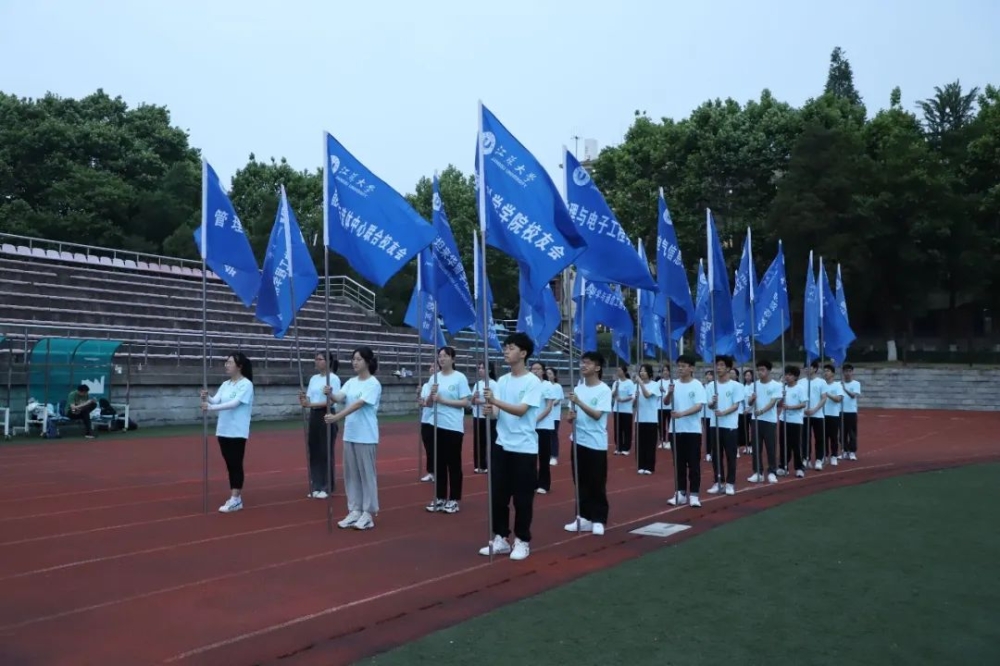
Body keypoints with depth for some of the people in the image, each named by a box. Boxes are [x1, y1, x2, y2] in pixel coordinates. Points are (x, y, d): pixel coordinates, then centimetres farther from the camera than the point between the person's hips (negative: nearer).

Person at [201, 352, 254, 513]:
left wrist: (212, 408, -32)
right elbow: (215, 400, 0)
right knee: (229, 465, 10)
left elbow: (235, 403, -23)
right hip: (223, 430, 7)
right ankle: (234, 498, 17)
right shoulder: (225, 384, 11)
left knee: (236, 465, -4)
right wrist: (206, 398, -21)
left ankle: (235, 499, 0)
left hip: (237, 432, -7)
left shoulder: (246, 384, -10)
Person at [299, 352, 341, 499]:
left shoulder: (333, 378, -9)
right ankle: (316, 486, 17)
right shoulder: (313, 379, 12)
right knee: (314, 452, 9)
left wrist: (312, 404, -26)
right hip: (314, 417, 7)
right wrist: (303, 399, -15)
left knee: (326, 452, -1)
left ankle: (326, 488, 8)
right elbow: (309, 399, 8)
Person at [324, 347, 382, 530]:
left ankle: (368, 513, 8)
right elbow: (339, 398, -5)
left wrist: (337, 417, -32)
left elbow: (358, 404, -23)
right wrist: (330, 394, -27)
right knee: (351, 474, 11)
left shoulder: (373, 384, -11)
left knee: (367, 473, 0)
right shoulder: (350, 382, 10)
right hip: (349, 435, 7)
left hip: (366, 436, -7)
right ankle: (354, 510, 20)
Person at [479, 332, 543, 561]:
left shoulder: (533, 382, -9)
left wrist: (495, 400, -31)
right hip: (501, 445, 6)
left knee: (522, 498, 4)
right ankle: (501, 538, 22)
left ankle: (522, 541, 17)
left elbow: (521, 410, -20)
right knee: (498, 495, 9)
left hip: (524, 448, -5)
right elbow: (496, 411, 2)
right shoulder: (502, 380, 8)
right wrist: (489, 408, -22)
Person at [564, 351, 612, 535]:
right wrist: (570, 417, -10)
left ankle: (598, 520, 9)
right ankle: (585, 517, 18)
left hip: (596, 443, -6)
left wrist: (578, 402, -27)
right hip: (578, 441, 6)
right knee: (581, 482, 10)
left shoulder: (604, 390, -8)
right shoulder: (578, 388, 9)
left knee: (597, 484, 1)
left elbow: (597, 415, -19)